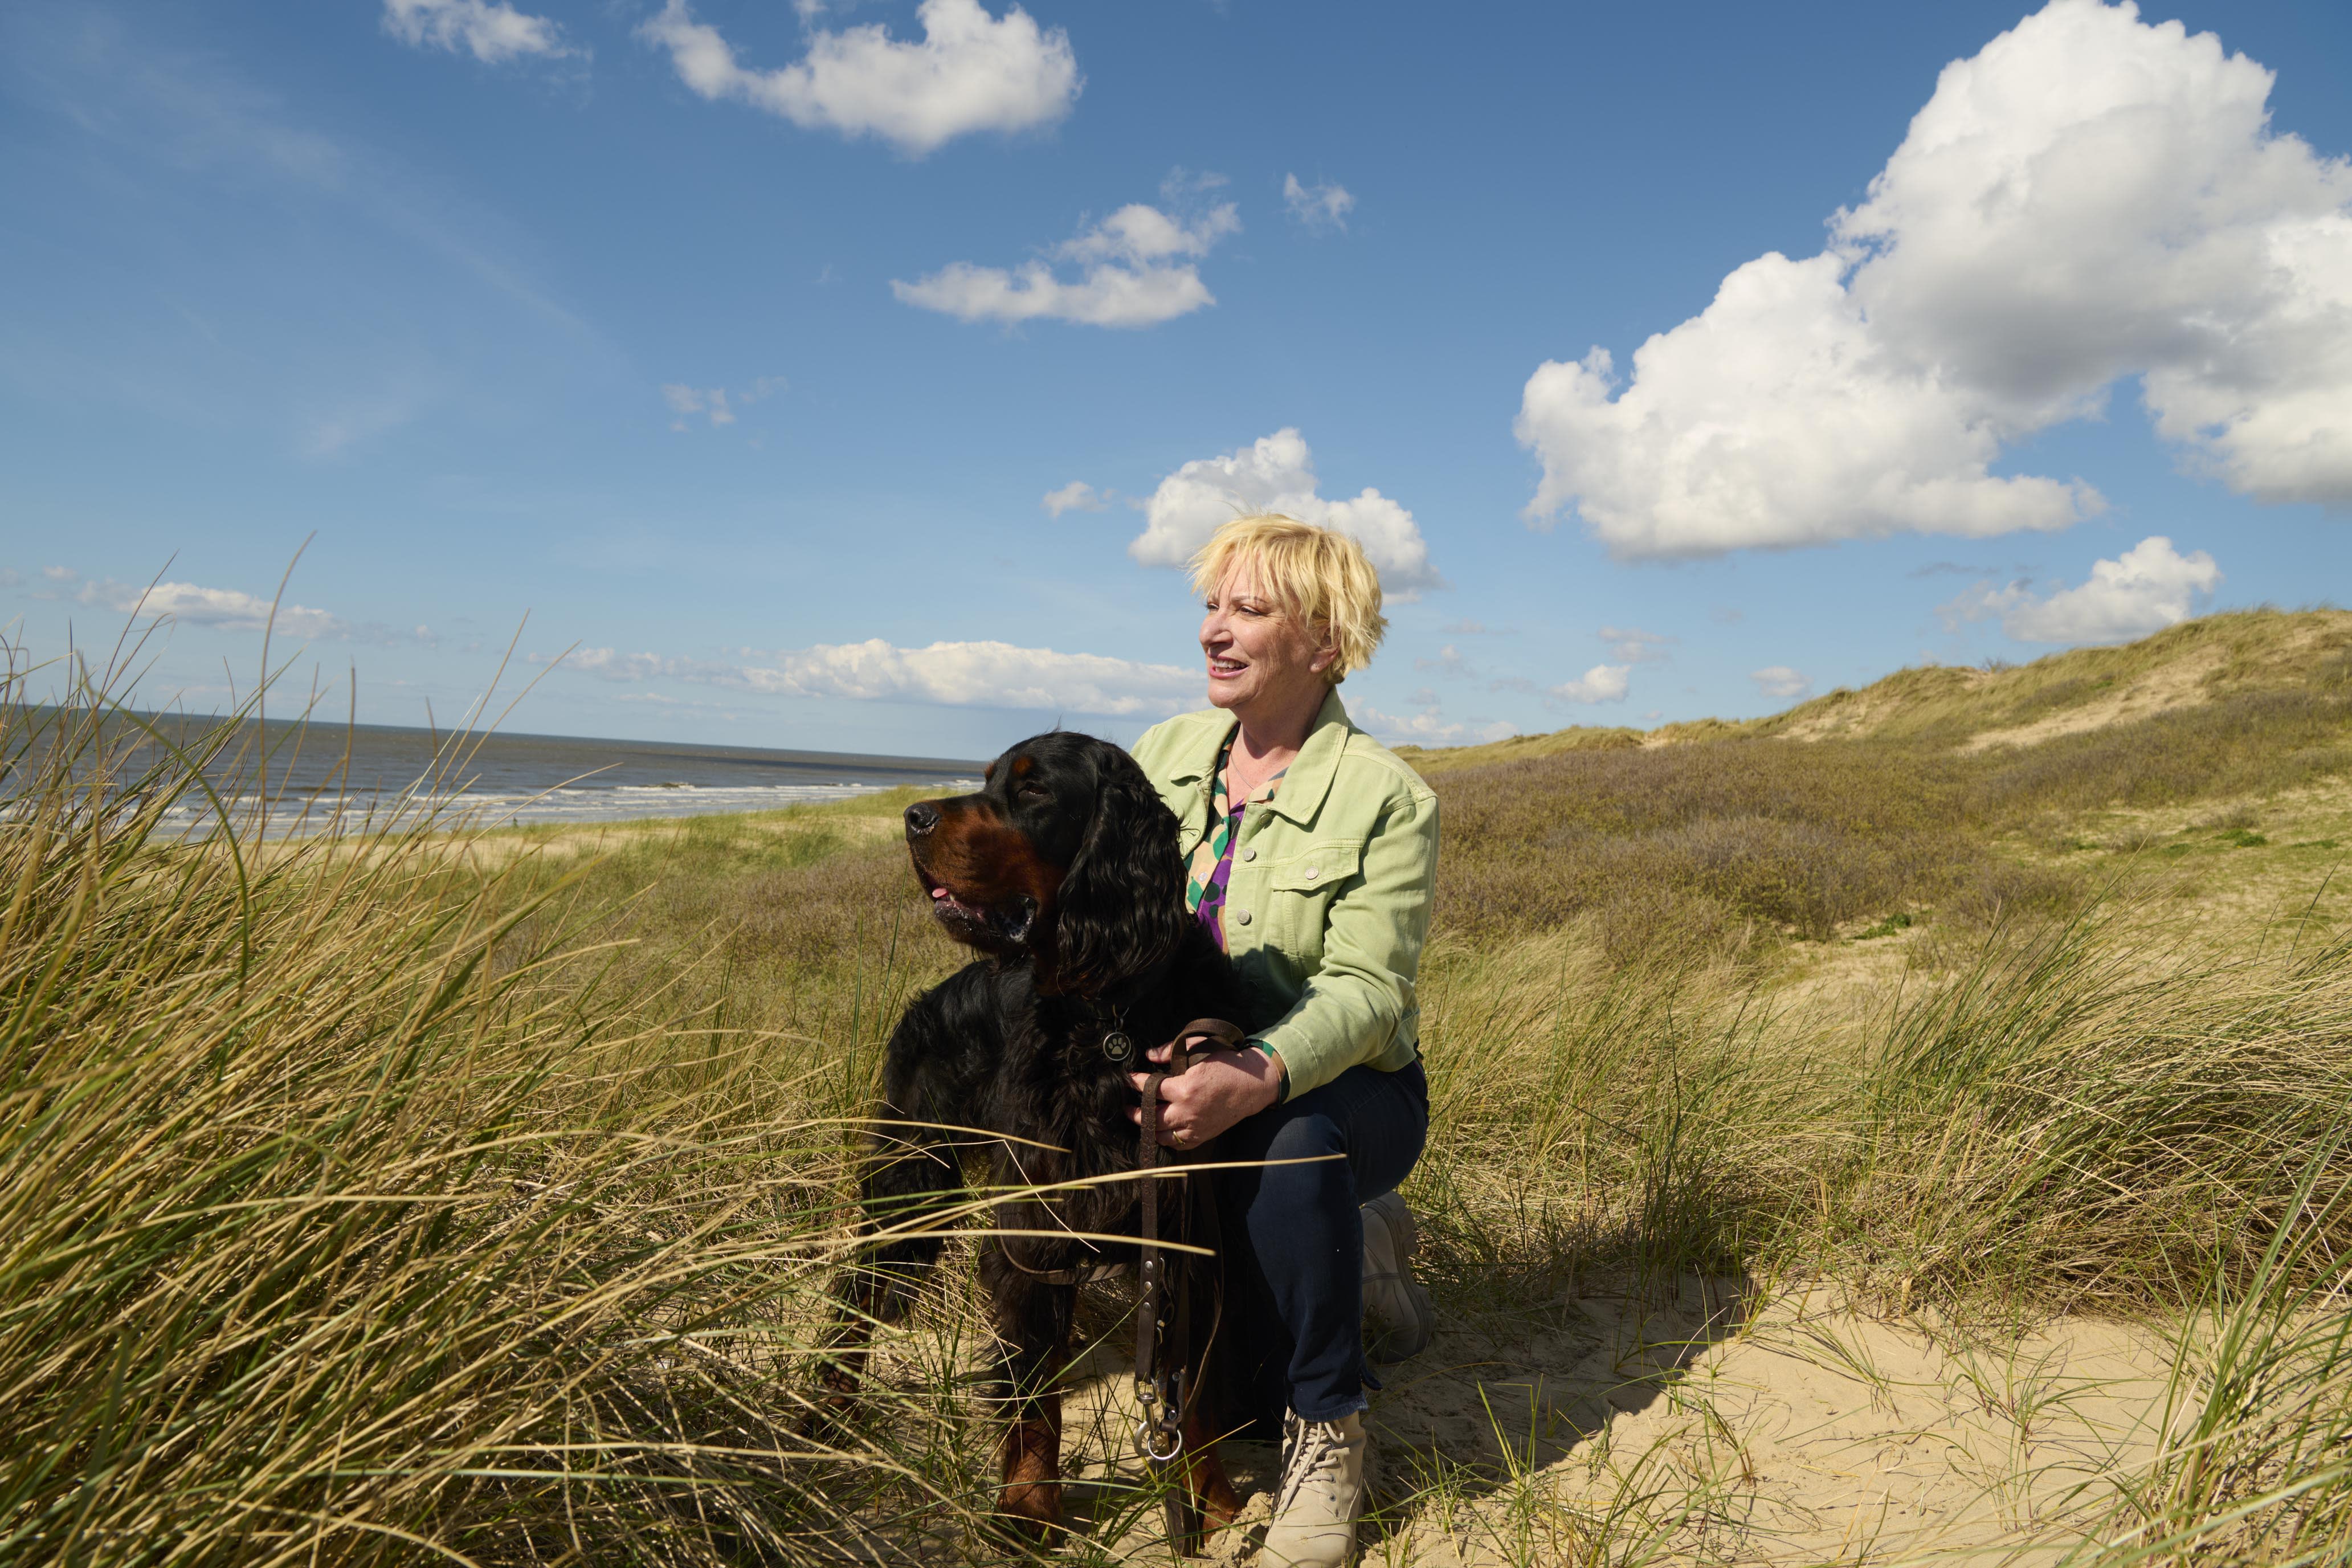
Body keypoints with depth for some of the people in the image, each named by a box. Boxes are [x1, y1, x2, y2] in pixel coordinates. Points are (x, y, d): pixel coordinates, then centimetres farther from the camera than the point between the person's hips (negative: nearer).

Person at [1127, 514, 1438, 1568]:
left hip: (1336, 1093, -5)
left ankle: (1327, 1435, -11)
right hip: (1186, 1078, 6)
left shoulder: (1386, 798, -14)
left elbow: (1365, 991, -23)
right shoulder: (1166, 753, 2)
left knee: (1285, 1152, -37)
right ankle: (1357, 1243, 16)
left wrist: (1255, 1080, -41)